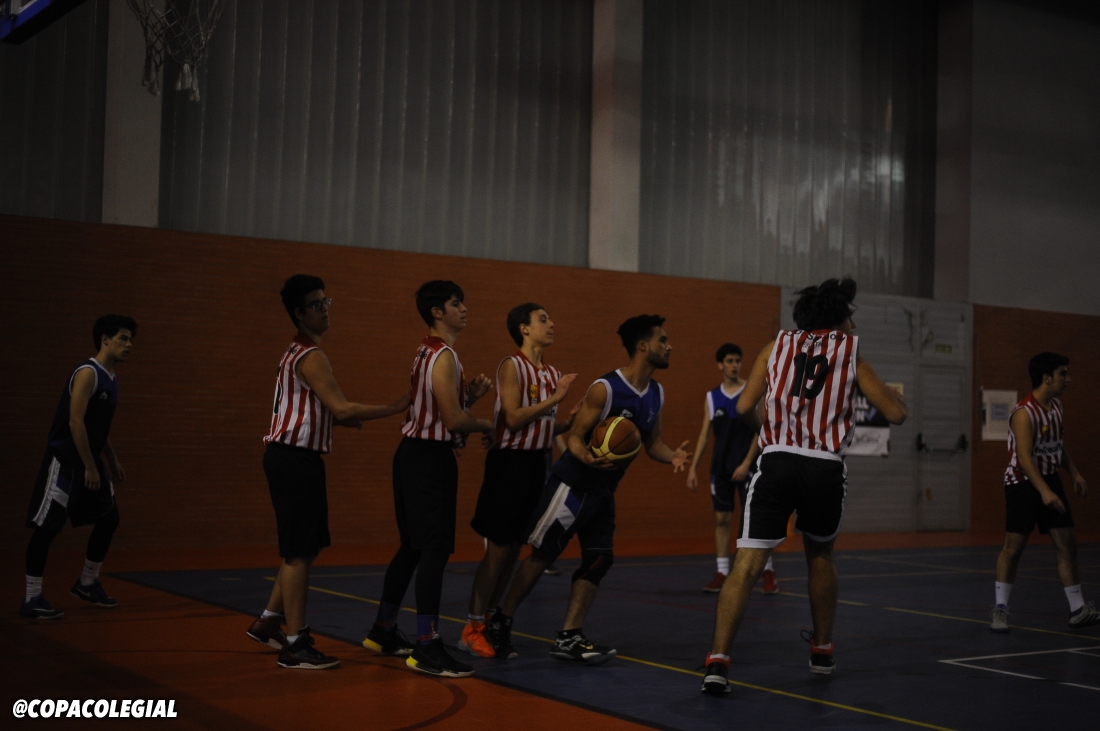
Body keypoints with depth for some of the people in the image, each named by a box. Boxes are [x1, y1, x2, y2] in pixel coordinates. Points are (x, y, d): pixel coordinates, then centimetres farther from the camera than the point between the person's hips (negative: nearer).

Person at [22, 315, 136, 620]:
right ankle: (32, 598, -2)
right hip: (66, 460, -10)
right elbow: (75, 422, -23)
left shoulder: (110, 378, 12)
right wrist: (89, 467, -22)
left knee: (109, 518, 13)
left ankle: (87, 584, 27)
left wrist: (112, 461, 21)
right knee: (46, 527, -6)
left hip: (90, 460, 10)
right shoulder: (87, 373, -17)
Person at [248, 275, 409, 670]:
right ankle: (295, 645, -1)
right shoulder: (311, 356, -15)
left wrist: (343, 419, 9)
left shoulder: (297, 352, 17)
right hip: (294, 459, -10)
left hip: (295, 458, 10)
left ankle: (269, 622, 27)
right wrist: (394, 408, -18)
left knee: (306, 547, 17)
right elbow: (342, 408, -23)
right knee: (300, 552, -6)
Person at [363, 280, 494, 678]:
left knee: (413, 547, 18)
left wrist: (471, 394, 7)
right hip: (430, 457, -10)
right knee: (435, 549, -10)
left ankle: (383, 631, 27)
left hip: (413, 453, 10)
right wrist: (488, 425, -3)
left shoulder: (427, 352, 15)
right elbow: (454, 420, -20)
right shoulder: (444, 357, -15)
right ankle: (426, 647, -10)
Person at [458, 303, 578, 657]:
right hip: (511, 460, -7)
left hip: (539, 462, 7)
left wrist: (572, 421, 1)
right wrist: (554, 399, -17)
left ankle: (493, 621, 20)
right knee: (499, 548, -4)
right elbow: (513, 418, -19)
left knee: (515, 547, 11)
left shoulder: (553, 374, 12)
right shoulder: (512, 366, -9)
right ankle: (473, 629, 4)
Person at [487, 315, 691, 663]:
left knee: (599, 558, 1)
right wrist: (587, 458, -39)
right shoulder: (605, 388, -20)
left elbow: (651, 442, 13)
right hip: (573, 482, -7)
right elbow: (574, 437, -17)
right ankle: (501, 621, 15)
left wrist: (672, 456, -8)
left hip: (604, 489, 8)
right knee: (542, 553, 0)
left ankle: (569, 638, 7)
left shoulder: (656, 394, 5)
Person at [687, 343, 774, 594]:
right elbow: (705, 434, 9)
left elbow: (759, 431, -7)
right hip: (720, 467, 4)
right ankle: (722, 573, 10)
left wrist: (747, 463, -15)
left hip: (746, 467, -4)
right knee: (721, 518, 4)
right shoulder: (712, 397, 8)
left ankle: (768, 572, 5)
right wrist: (693, 467, 3)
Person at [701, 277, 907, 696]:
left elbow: (744, 407, 8)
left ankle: (718, 661, -19)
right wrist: (891, 392, 34)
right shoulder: (851, 355, 12)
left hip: (777, 462, 0)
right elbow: (896, 413, 12)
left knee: (748, 563, -6)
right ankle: (822, 651, 37)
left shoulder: (778, 346, 15)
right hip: (825, 469, 0)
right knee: (820, 556, 25)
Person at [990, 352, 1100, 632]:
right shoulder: (1024, 413, -20)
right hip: (1022, 483, -7)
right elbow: (1024, 457, -29)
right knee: (1013, 547, -3)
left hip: (1050, 480, 8)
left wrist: (1074, 473, 10)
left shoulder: (1056, 405, 6)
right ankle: (1000, 609, 9)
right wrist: (1044, 491, -38)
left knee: (1067, 544, 3)